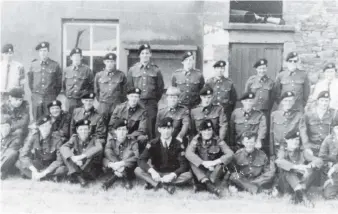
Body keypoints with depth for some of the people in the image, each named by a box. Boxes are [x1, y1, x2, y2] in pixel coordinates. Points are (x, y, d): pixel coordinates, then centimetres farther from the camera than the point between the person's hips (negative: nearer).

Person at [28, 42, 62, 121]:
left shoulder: (55, 65, 1)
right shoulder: (33, 65, 6)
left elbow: (59, 82, 7)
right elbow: (30, 80, 17)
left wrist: (55, 95, 7)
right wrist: (34, 92, 14)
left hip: (50, 97, -2)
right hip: (36, 97, 2)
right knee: (37, 121, 4)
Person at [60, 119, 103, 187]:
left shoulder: (94, 139, -2)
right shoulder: (74, 138, 4)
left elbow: (99, 148, -26)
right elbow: (63, 147, -13)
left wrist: (81, 156, -35)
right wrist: (73, 158, -32)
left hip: (92, 171, -2)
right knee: (64, 153, -15)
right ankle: (78, 176, -30)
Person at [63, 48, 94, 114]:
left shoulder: (87, 70, -1)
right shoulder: (66, 70, 8)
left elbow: (92, 85, 3)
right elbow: (63, 85, 18)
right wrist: (67, 94, 10)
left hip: (83, 101, -2)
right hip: (69, 101, 2)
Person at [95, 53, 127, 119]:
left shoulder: (121, 75, 4)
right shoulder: (98, 75, 7)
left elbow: (124, 91, 9)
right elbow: (96, 90, 17)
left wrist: (121, 104, 8)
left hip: (117, 105, -1)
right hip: (103, 104, 1)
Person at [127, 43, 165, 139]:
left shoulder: (156, 70, 6)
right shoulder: (132, 69, 7)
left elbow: (161, 87, 10)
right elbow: (128, 86, 10)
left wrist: (156, 99, 6)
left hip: (151, 103, 0)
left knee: (150, 127, -1)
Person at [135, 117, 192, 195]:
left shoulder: (178, 145, -6)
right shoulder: (153, 144, -4)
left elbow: (184, 165, -12)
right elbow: (141, 160, -13)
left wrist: (173, 175, -31)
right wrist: (152, 171, -32)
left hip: (172, 175, 0)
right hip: (156, 173, 1)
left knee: (188, 175, -29)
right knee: (138, 170, -24)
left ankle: (154, 183, -28)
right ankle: (166, 185, -33)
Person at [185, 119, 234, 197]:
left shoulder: (217, 140, -7)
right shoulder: (196, 140, -7)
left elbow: (230, 154, -18)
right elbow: (188, 153, -23)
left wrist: (214, 162, -30)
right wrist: (204, 163, -32)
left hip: (214, 171, 0)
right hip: (200, 170, 0)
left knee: (221, 162, -27)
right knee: (192, 161, -25)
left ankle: (202, 185, -33)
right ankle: (208, 184, -38)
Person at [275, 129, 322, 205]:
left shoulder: (303, 152, 10)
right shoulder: (283, 152, 3)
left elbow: (319, 161, -5)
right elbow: (279, 161, -22)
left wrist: (308, 166, -28)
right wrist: (296, 166, -36)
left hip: (302, 182, 3)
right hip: (286, 186, -3)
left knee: (316, 169, -19)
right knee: (288, 170, -31)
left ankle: (297, 195, -32)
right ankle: (303, 195, -47)